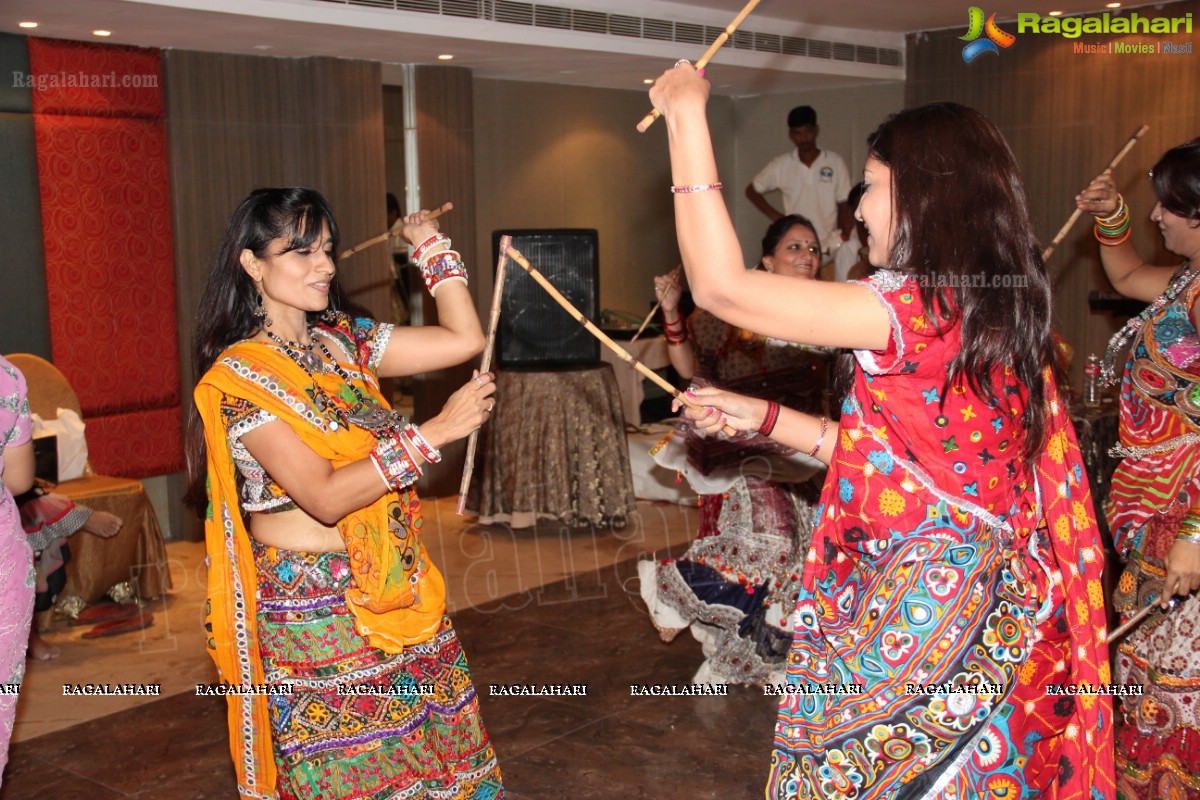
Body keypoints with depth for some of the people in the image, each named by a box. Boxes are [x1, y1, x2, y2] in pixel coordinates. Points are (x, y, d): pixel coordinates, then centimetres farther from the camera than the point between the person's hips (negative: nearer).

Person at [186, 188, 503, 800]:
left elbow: (464, 339, 4)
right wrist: (435, 432, -23)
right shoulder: (238, 376, -12)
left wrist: (430, 244, 6)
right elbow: (326, 496, -21)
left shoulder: (345, 341, 7)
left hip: (394, 585, 6)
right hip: (310, 604, -6)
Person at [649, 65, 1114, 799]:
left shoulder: (916, 312, -21)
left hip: (927, 621, -9)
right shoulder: (994, 313, 8)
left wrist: (688, 117, -13)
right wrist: (765, 418, 13)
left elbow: (720, 285, -20)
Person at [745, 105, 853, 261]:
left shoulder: (835, 162, 1)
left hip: (829, 247, 0)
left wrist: (846, 244, -5)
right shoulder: (780, 165, 2)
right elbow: (752, 191, 14)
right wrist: (774, 216, 3)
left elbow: (845, 207, 4)